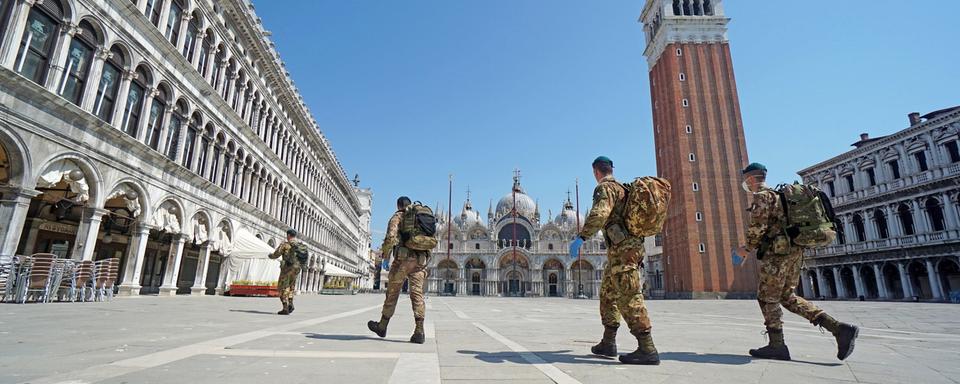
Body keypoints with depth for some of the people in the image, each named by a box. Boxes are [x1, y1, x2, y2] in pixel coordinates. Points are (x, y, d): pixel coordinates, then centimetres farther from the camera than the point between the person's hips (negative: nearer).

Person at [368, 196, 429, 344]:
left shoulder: (397, 217, 5)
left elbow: (391, 237, -11)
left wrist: (385, 258, -2)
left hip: (403, 258, -4)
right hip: (420, 260, 4)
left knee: (392, 292, 8)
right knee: (417, 294, -1)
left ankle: (382, 326, 23)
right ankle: (419, 332, -10)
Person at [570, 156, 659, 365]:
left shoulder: (604, 188, -7)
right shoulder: (621, 188, 22)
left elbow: (599, 214, -26)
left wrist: (581, 238, -30)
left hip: (622, 248, -10)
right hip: (627, 246, 10)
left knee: (628, 297, -11)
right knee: (608, 294, 13)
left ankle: (647, 349, -9)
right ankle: (608, 343, 18)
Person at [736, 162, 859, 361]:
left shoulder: (762, 195, -8)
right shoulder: (777, 194, 23)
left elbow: (757, 226, -16)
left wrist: (747, 248, -3)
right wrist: (756, 248, 20)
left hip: (778, 252, -9)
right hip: (793, 250, 9)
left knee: (767, 298, -1)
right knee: (788, 297, 13)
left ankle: (776, 346, 3)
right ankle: (840, 329, 5)